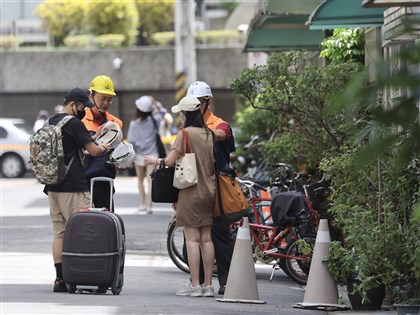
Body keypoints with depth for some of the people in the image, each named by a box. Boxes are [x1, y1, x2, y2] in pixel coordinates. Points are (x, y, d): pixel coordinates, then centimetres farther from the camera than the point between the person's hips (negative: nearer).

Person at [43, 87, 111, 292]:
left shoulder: (51, 123, 14)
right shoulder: (74, 123, -11)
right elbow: (93, 151, -12)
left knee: (59, 233, 8)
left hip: (53, 186, 8)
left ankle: (60, 279, 5)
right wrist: (104, 148, 8)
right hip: (73, 187, -8)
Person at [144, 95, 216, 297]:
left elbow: (170, 161, -12)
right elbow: (213, 163, 13)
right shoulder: (209, 134, 9)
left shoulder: (186, 133, -11)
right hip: (209, 190, 6)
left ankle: (195, 285, -8)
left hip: (191, 191, -6)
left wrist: (154, 161, 6)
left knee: (192, 238, -5)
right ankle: (208, 285, 7)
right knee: (206, 238, 7)